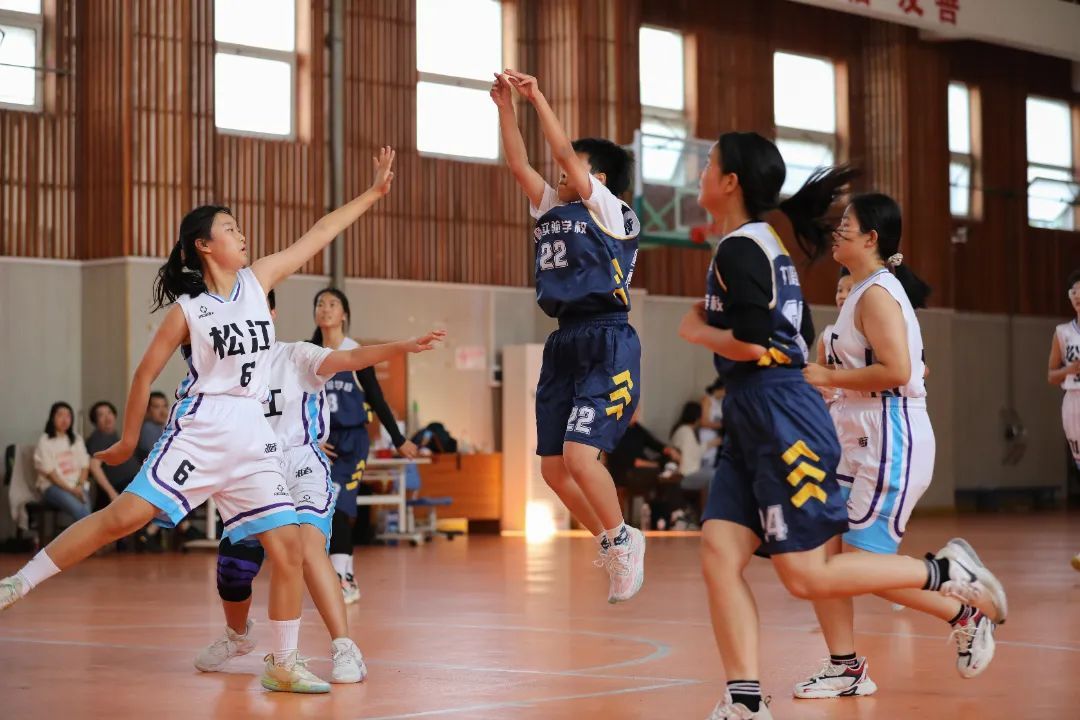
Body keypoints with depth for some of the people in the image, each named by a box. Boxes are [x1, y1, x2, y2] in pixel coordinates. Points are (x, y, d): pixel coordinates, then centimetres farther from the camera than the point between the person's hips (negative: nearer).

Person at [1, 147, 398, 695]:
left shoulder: (258, 280, 10)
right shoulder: (187, 309, -1)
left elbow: (319, 234, 13)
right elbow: (146, 372, 5)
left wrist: (373, 192, 13)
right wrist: (127, 440, 8)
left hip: (254, 439, 4)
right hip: (200, 429, -4)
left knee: (288, 548, -4)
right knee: (126, 514, -17)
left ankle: (283, 664, 8)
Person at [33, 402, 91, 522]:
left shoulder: (76, 439, 18)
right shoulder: (44, 441, 1)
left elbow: (84, 465, 12)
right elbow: (49, 471, -5)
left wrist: (80, 486, -7)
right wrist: (70, 489, -13)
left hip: (77, 486, 4)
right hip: (53, 486, -4)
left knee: (84, 511, -31)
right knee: (78, 509, -34)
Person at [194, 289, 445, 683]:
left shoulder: (295, 357, -6)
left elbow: (351, 358, -21)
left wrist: (404, 346, -36)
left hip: (302, 469, -4)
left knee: (308, 547, -29)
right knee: (232, 568, 4)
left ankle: (345, 649, -26)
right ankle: (236, 635, 38)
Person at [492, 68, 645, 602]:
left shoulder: (612, 212, -2)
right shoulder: (551, 209, 16)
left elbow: (565, 155, -11)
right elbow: (518, 163, 12)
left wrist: (538, 98, -8)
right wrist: (506, 106, 5)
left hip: (608, 347, -8)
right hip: (565, 345, 8)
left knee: (579, 457, -19)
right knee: (553, 468, 4)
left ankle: (622, 539, 3)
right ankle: (609, 544, 23)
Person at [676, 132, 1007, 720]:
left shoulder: (739, 248, -12)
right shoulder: (764, 242, 17)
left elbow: (751, 344, -21)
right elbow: (797, 336, 22)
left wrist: (696, 331, -4)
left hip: (779, 418, -10)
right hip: (751, 424, 10)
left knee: (806, 575, -6)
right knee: (718, 555, -1)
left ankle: (944, 573, 7)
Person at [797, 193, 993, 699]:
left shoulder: (876, 294, -14)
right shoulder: (862, 293, 16)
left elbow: (895, 371, -24)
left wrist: (827, 377, -17)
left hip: (890, 444, -10)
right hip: (859, 443, 10)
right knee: (818, 552, 3)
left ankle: (965, 615, 9)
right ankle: (846, 668, 10)